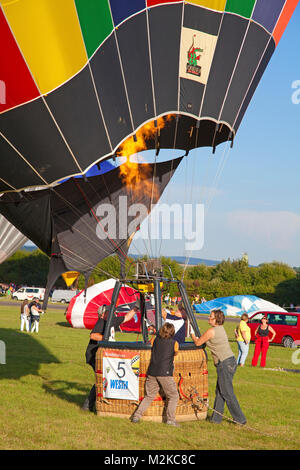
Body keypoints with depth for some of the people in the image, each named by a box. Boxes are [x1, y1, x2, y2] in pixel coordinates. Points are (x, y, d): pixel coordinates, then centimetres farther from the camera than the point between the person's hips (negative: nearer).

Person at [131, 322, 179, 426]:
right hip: (165, 373, -4)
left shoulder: (156, 340, 11)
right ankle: (170, 419, 1)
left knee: (149, 396, 15)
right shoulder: (174, 343, 2)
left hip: (152, 372, 4)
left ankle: (137, 415, 4)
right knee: (173, 396, 8)